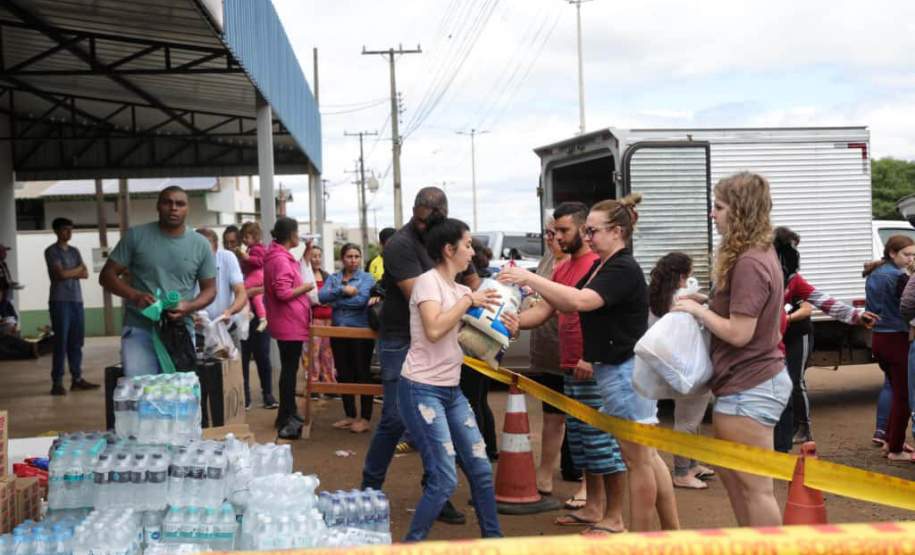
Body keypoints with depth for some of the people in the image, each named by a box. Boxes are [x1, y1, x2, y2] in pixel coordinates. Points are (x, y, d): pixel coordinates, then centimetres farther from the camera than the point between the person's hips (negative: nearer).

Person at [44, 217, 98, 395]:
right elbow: (61, 274, -13)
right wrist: (78, 269, 3)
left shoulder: (75, 251, 17)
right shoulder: (51, 251, -2)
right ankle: (57, 382, -6)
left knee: (77, 342, 7)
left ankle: (77, 379, 12)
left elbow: (85, 274, 8)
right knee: (61, 342, -8)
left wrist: (70, 273, -7)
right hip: (60, 301, -6)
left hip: (77, 300, 6)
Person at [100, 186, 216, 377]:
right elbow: (107, 275, 3)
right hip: (139, 328, -2)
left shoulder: (201, 245, 5)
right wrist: (135, 296, -16)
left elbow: (209, 289, 10)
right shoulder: (136, 236, 0)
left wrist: (189, 307, -12)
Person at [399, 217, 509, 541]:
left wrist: (503, 329, -7)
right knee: (445, 480, -10)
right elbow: (434, 330, -27)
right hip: (422, 390, -8)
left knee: (481, 469, 8)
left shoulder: (461, 290, 13)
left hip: (452, 390, 8)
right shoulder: (428, 281, -12)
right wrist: (468, 300, -19)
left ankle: (493, 538, 22)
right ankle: (412, 545, 7)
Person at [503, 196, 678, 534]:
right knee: (647, 457, 14)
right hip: (612, 369, 10)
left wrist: (530, 278, -29)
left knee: (638, 459, -1)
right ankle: (672, 531, 23)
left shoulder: (623, 270, -17)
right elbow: (569, 305, 14)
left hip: (626, 372, -10)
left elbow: (580, 300, -31)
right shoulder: (599, 267, 13)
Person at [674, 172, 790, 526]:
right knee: (730, 474, 22)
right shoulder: (760, 255, 11)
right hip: (753, 380, 11)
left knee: (755, 487, -3)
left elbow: (738, 333, -24)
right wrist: (703, 304, 7)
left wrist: (697, 310, -11)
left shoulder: (748, 264, -22)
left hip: (749, 388, -11)